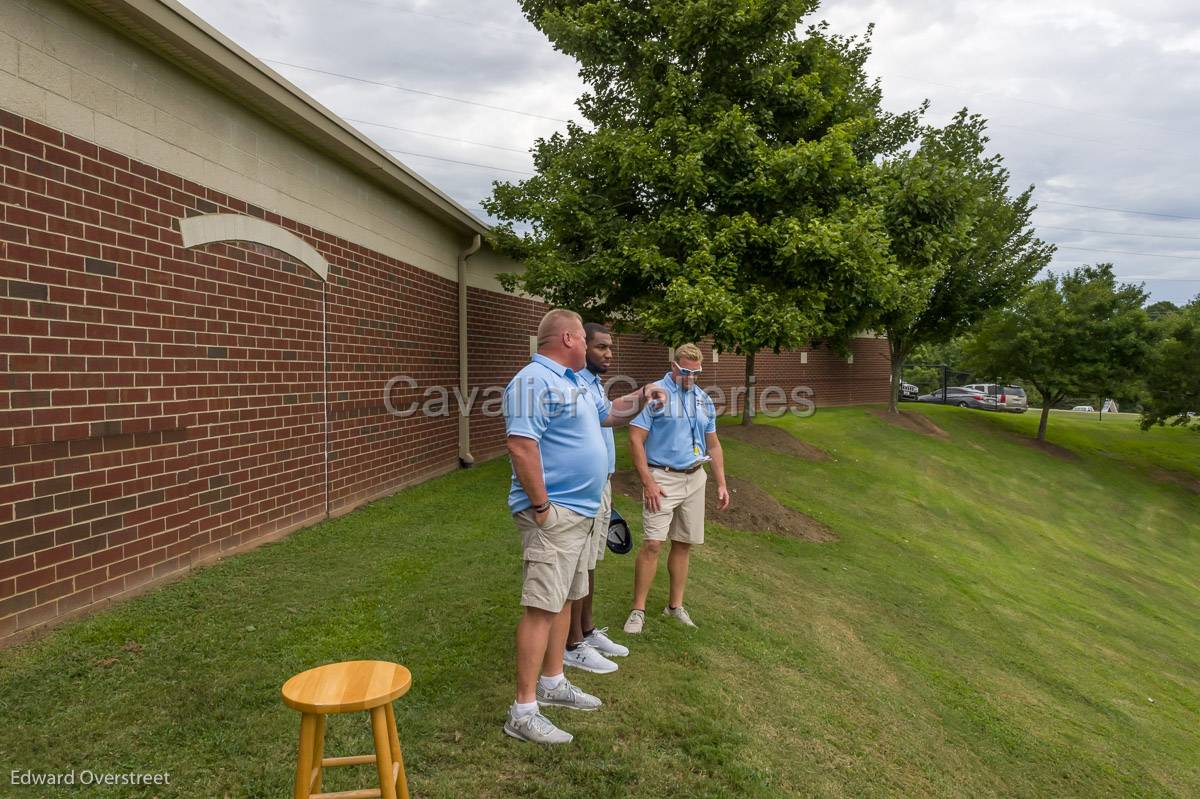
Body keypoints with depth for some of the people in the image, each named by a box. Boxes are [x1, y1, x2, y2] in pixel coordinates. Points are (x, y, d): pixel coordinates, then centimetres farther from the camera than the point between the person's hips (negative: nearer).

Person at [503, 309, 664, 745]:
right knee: (541, 607, -8)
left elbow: (607, 413, 32)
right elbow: (521, 445, -25)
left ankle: (552, 683, 32)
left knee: (564, 599, 18)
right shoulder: (533, 381, -16)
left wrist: (642, 395, 16)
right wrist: (541, 506, -23)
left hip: (580, 512, 11)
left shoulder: (573, 382, 17)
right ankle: (523, 712, -1)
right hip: (553, 514, -10)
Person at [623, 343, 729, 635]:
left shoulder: (704, 400, 12)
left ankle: (675, 605, 22)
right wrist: (648, 482, -16)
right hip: (662, 478, -6)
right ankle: (638, 610, 0)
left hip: (695, 479, 6)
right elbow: (635, 439, -12)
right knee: (652, 543, -11)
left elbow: (713, 445, 18)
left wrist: (721, 483, 12)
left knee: (684, 544, 10)